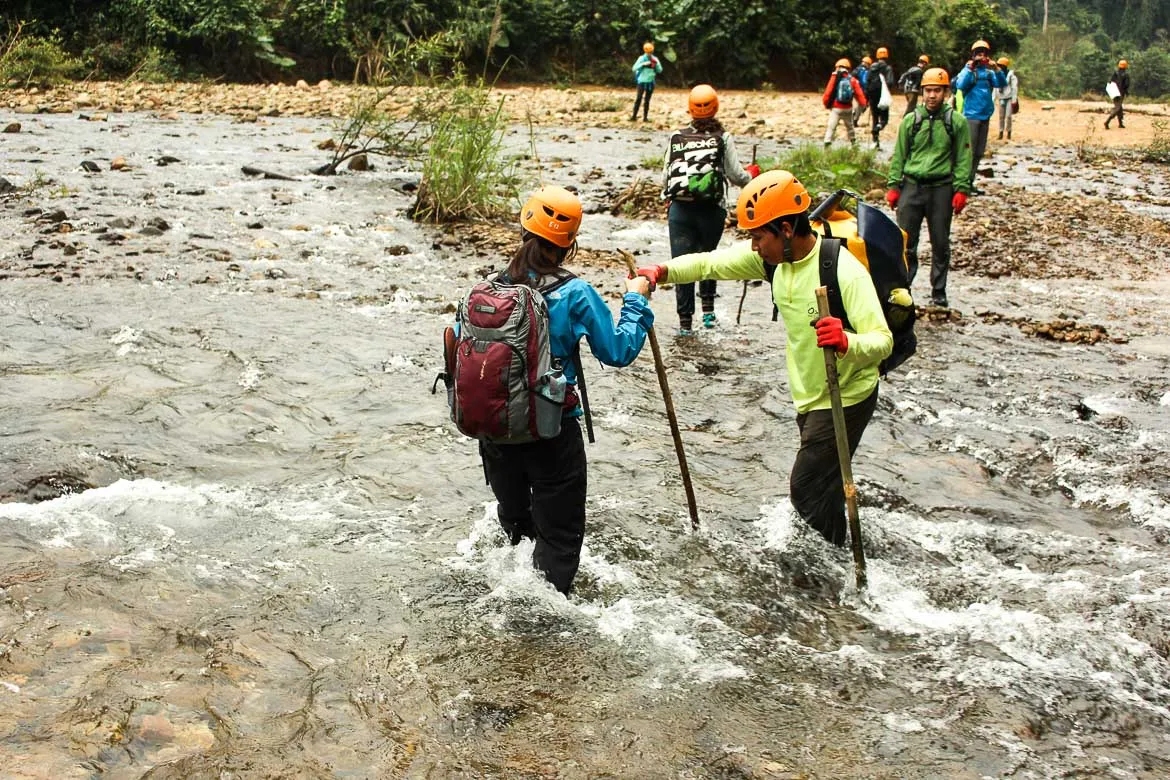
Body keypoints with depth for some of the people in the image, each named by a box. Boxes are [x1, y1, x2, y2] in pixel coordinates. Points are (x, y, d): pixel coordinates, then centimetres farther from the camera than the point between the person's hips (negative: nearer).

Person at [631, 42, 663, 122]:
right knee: (639, 98, -12)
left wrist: (656, 64, -12)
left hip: (650, 82, 3)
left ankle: (645, 117, 10)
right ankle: (634, 116, -11)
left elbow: (660, 70, 5)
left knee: (647, 99, 7)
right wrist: (643, 64, -19)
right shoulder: (642, 58, -2)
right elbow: (634, 68, -8)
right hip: (642, 81, -3)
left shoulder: (655, 59, 6)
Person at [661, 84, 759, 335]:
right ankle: (708, 309, 15)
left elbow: (666, 177, 5)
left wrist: (669, 200, 24)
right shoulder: (722, 138, -2)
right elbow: (736, 176, -3)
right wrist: (752, 173, 20)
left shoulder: (677, 138, 4)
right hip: (711, 210, 0)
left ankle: (685, 322, 5)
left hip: (679, 208, 0)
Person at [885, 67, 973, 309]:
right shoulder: (910, 120, 6)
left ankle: (939, 291, 17)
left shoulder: (957, 122, 2)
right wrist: (893, 186, 3)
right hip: (912, 186, 1)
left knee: (941, 243, 7)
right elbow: (898, 155, 10)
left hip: (941, 189, -1)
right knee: (905, 241, 0)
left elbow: (963, 158, 2)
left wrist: (961, 189, -6)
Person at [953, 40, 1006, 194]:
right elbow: (960, 86, -18)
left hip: (985, 116, 6)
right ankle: (964, 183, -6)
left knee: (979, 152, 10)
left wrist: (997, 69, -17)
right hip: (971, 115, -6)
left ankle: (970, 182, 18)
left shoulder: (989, 71, 10)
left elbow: (1002, 84, -2)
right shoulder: (967, 69, -2)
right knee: (969, 151, -9)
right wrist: (970, 68, -27)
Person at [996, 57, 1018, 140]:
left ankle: (1009, 133, 3)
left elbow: (1014, 88, -9)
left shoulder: (1011, 75, -8)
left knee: (1008, 116, -9)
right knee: (1001, 116, 6)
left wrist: (1014, 101, -13)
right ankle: (1001, 133, 12)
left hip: (1009, 98, -5)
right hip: (1001, 98, 5)